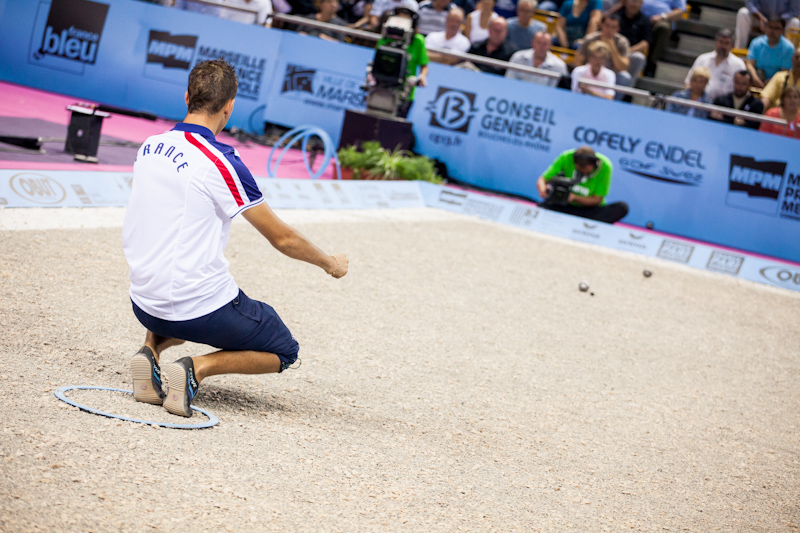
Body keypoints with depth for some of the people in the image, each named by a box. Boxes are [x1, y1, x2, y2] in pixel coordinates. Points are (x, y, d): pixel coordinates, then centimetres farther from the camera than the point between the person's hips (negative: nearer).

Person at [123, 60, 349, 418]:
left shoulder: (149, 147, 2)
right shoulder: (221, 163, -17)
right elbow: (282, 238, -8)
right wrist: (330, 264, 10)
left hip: (144, 304, 6)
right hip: (200, 310, -6)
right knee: (283, 350, 15)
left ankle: (151, 349, 8)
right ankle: (198, 369, -9)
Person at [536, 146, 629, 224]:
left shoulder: (605, 165, -16)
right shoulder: (566, 158, -14)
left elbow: (597, 199, -10)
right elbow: (542, 180, -8)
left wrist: (574, 198, -27)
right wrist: (543, 190, -33)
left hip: (591, 210, 0)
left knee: (622, 207, -29)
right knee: (542, 206, -30)